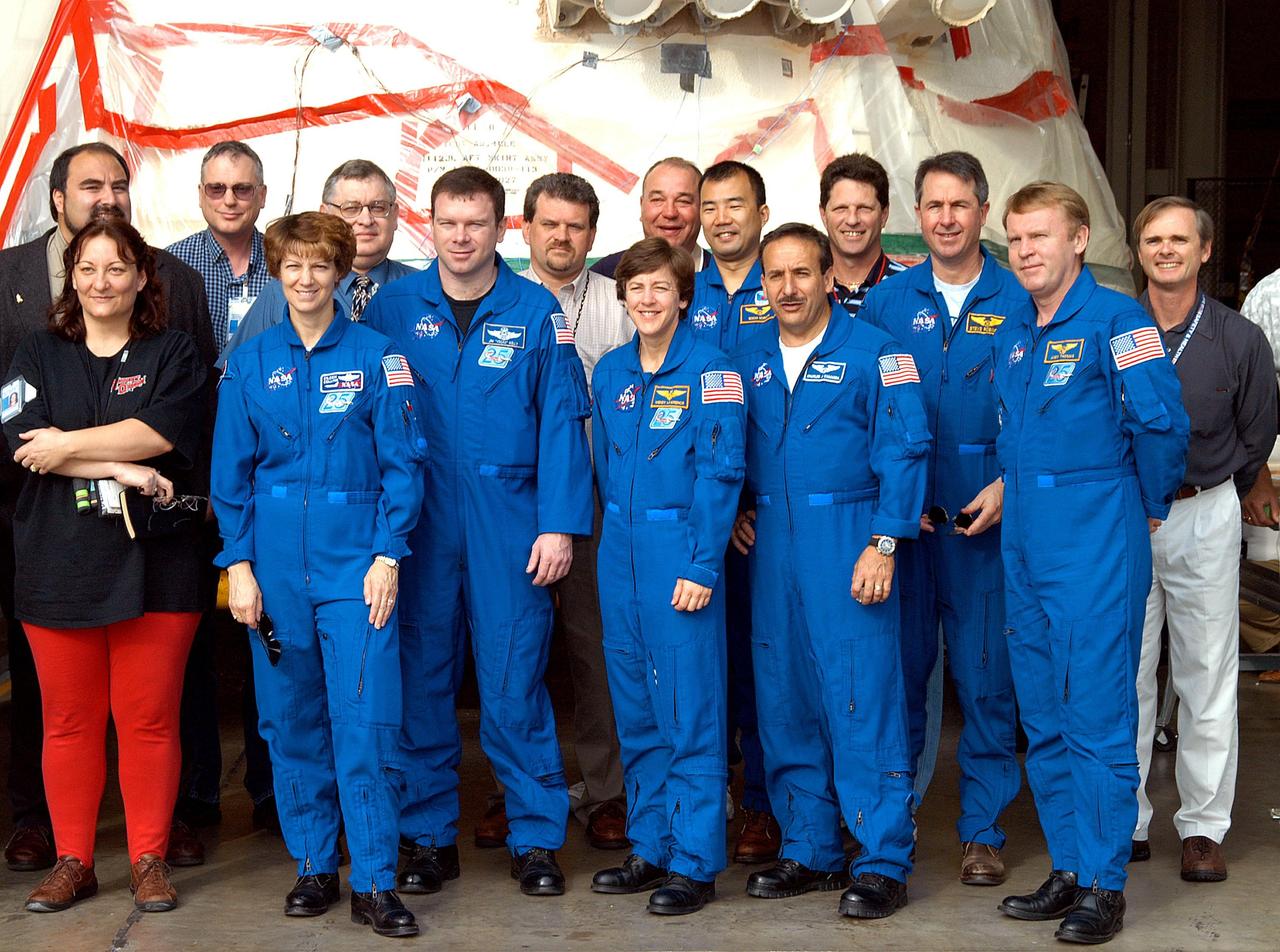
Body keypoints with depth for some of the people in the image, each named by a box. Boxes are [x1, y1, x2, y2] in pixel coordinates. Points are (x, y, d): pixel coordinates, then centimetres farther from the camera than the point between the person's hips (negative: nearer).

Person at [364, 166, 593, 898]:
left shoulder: (537, 311, 1)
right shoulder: (393, 308, 4)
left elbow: (561, 423, -1)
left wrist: (560, 526, -7)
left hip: (509, 522, -1)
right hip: (418, 523, 2)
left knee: (516, 682, 1)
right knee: (423, 678, 8)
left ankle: (537, 838, 12)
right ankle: (429, 834, 19)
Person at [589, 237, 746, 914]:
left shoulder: (709, 370, -7)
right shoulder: (610, 372, 10)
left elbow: (720, 472, -11)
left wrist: (702, 565, -16)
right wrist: (620, 535, 11)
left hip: (680, 552, -6)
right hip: (620, 552, 6)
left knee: (690, 713, -2)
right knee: (636, 712, 12)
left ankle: (694, 864, 6)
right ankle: (650, 849, 23)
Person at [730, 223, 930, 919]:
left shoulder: (873, 352, -4)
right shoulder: (749, 361, 12)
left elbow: (903, 452, -8)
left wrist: (883, 545, -15)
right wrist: (737, 510, 5)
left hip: (848, 541, -5)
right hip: (771, 546, 6)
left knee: (862, 700, -6)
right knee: (784, 701, 9)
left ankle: (882, 864, 2)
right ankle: (810, 850, 20)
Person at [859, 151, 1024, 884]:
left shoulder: (1019, 302, 1)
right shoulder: (886, 303, 6)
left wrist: (1008, 486, -11)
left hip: (987, 517, -1)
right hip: (898, 516, 2)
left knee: (986, 673, 3)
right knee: (900, 666, 7)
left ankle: (984, 829, 14)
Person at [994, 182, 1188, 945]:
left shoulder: (1115, 319, -9)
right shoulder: (1011, 336, 14)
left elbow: (1162, 422, -12)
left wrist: (1145, 503, -1)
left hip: (1096, 546, -7)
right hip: (1027, 547, 8)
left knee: (1098, 717, -5)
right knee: (1045, 720, 11)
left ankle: (1104, 886, 3)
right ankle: (1069, 871, 21)